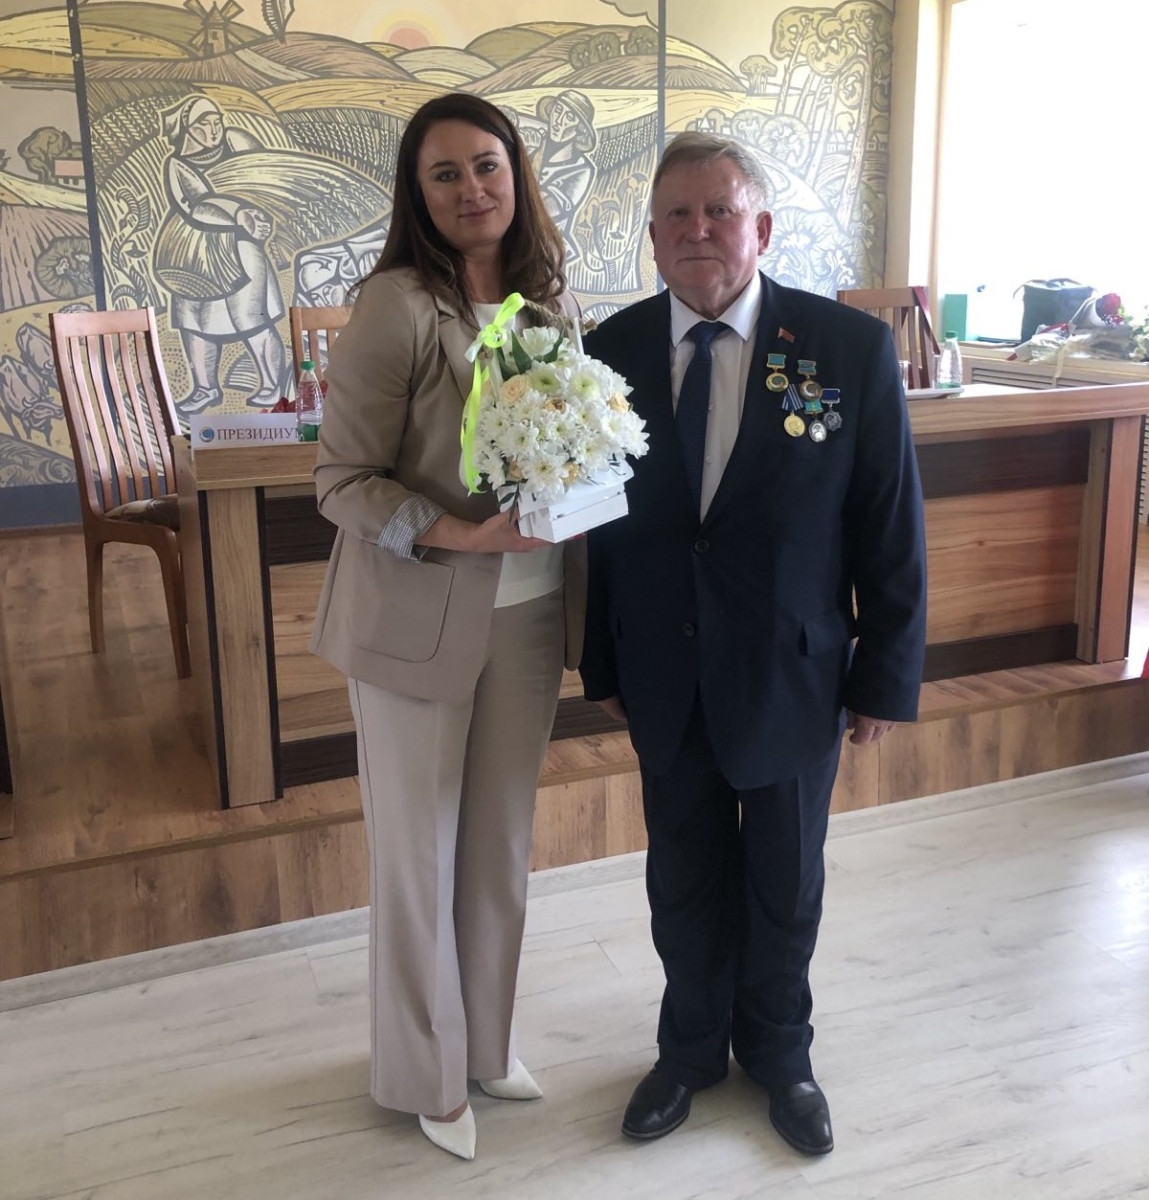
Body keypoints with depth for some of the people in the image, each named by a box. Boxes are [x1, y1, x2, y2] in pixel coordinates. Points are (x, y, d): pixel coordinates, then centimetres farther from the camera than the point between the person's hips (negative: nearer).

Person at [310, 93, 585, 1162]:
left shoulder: (547, 300, 4)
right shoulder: (395, 306, -13)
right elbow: (342, 480, -14)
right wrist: (460, 535, -26)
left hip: (526, 613, 5)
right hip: (418, 620, -5)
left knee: (501, 843, 18)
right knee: (419, 851, 11)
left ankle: (487, 1042, 41)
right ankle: (427, 1073, 34)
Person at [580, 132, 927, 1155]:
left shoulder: (852, 348, -12)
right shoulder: (612, 352, -5)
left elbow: (892, 529, -7)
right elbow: (597, 521, 1)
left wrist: (887, 678, -5)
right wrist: (603, 663, 4)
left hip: (794, 676, -1)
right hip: (666, 679, 2)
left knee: (785, 882, 17)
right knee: (685, 878, 17)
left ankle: (779, 1052, 43)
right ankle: (692, 1049, 43)